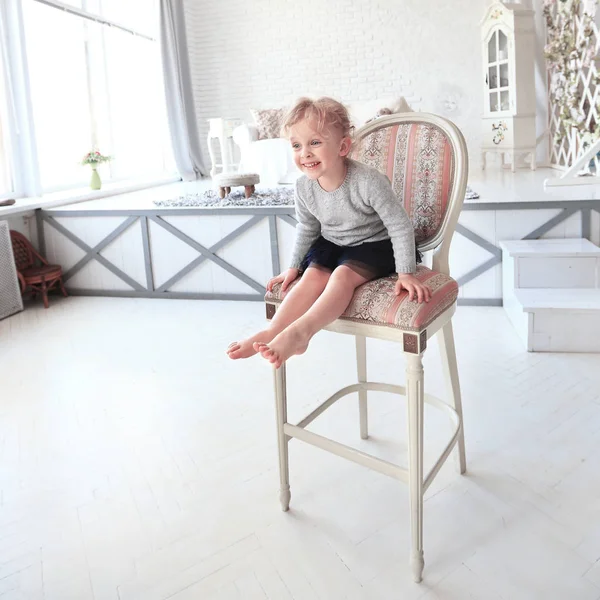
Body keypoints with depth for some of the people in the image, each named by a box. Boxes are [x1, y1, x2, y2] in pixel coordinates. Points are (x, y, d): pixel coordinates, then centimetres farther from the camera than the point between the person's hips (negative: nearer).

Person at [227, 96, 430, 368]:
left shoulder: (368, 181, -29)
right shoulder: (304, 186, -13)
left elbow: (400, 226, -21)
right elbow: (306, 229, 7)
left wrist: (405, 272, -21)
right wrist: (294, 266, 9)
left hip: (374, 245, -5)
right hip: (332, 243, 5)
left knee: (343, 275, -30)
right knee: (313, 275, -20)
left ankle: (300, 331, -42)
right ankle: (271, 333, -29)